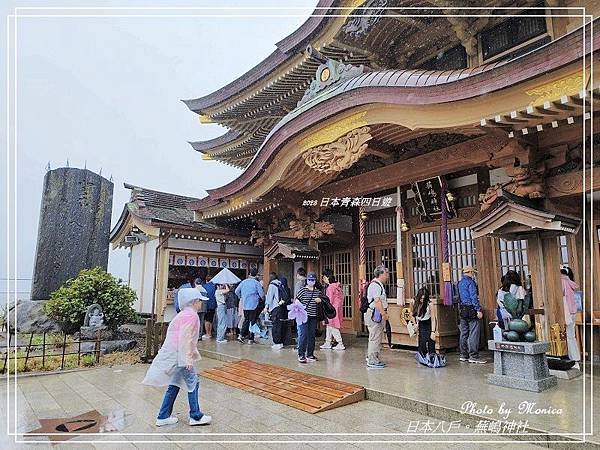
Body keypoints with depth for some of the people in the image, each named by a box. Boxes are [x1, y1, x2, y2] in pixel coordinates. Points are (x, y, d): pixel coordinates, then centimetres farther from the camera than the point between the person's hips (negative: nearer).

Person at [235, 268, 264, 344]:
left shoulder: (244, 282, 3)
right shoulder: (257, 283, -10)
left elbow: (237, 291, 6)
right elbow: (262, 294, -11)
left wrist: (241, 298, 20)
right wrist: (262, 298, 11)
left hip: (245, 305, 4)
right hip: (253, 305, -4)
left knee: (246, 320, 19)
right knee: (252, 321, 5)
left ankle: (241, 335, 10)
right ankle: (250, 339, 9)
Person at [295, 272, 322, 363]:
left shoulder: (317, 291, 10)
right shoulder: (302, 290, -3)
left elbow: (320, 300, 21)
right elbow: (297, 301, -4)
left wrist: (319, 300, -1)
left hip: (313, 316, 5)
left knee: (312, 335, 9)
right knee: (303, 335, -7)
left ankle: (310, 354, 20)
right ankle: (301, 355, 1)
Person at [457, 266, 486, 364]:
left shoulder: (460, 283, 16)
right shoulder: (470, 282, -10)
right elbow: (474, 297, -16)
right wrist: (479, 310, -16)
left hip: (462, 310, 9)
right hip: (471, 310, -9)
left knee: (464, 333, 11)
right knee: (473, 334, -6)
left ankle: (464, 355, 17)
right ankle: (473, 356, -5)